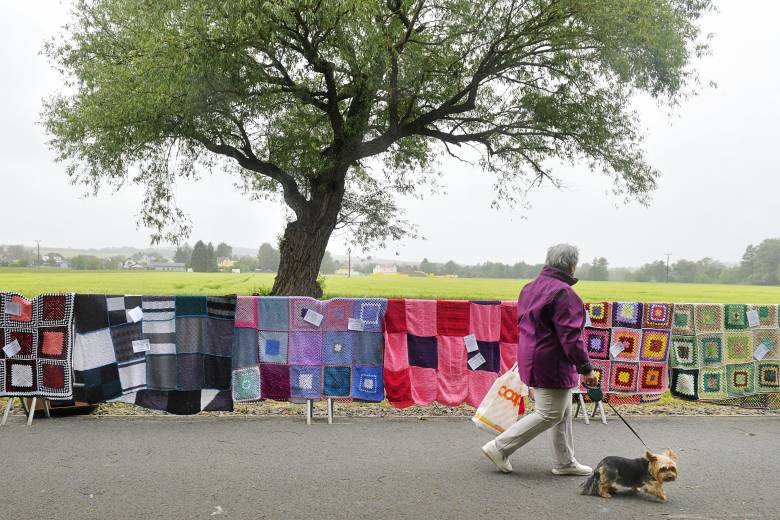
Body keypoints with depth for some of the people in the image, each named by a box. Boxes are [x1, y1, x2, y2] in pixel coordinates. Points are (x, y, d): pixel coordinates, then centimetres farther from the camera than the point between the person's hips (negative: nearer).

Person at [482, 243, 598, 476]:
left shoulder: (531, 288, 10)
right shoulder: (562, 293, -19)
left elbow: (524, 323, 18)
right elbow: (570, 336, -22)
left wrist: (525, 359, 25)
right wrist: (586, 368, -16)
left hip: (532, 358, 10)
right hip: (552, 364, -10)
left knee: (563, 413, 18)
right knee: (549, 414, 0)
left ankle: (564, 462, 27)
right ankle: (500, 448, 3)